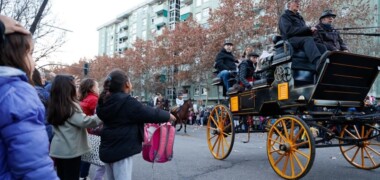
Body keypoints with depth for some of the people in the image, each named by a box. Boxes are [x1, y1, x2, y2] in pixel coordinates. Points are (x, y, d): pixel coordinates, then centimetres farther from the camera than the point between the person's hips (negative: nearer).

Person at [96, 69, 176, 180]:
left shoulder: (106, 101, 5)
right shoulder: (127, 102, -19)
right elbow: (150, 113, -13)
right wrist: (168, 116, 3)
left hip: (108, 149, 9)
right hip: (121, 151, -9)